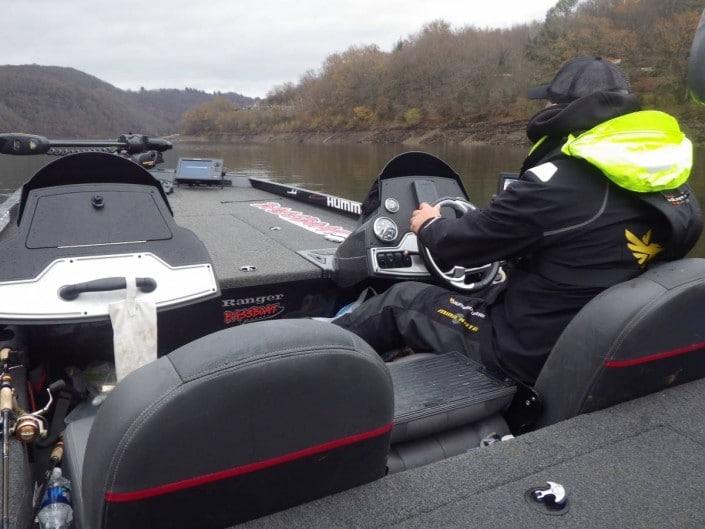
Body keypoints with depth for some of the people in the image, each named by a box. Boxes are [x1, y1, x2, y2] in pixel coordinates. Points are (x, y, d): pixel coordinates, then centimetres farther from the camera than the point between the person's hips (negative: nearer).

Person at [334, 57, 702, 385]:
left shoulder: (557, 182, -25)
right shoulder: (671, 187, -1)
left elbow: (457, 246, -15)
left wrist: (429, 226, 9)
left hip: (529, 352, -8)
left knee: (401, 301, 8)